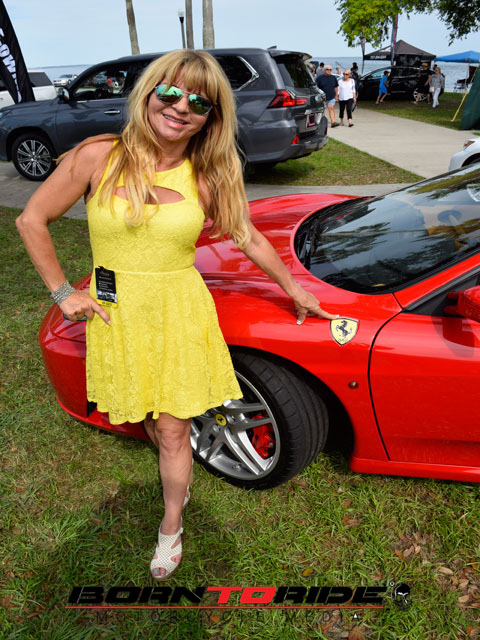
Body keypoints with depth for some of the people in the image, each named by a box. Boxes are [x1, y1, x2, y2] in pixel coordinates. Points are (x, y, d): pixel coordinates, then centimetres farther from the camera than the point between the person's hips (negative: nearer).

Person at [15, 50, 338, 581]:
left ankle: (171, 528, 33)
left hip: (180, 315, 0)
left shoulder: (206, 179, -4)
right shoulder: (100, 157, -9)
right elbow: (31, 220, -2)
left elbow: (249, 239, 7)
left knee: (171, 431, 7)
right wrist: (63, 293, -3)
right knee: (145, 418, 18)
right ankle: (181, 474, 52)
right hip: (116, 316, 1)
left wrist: (294, 290, 14)